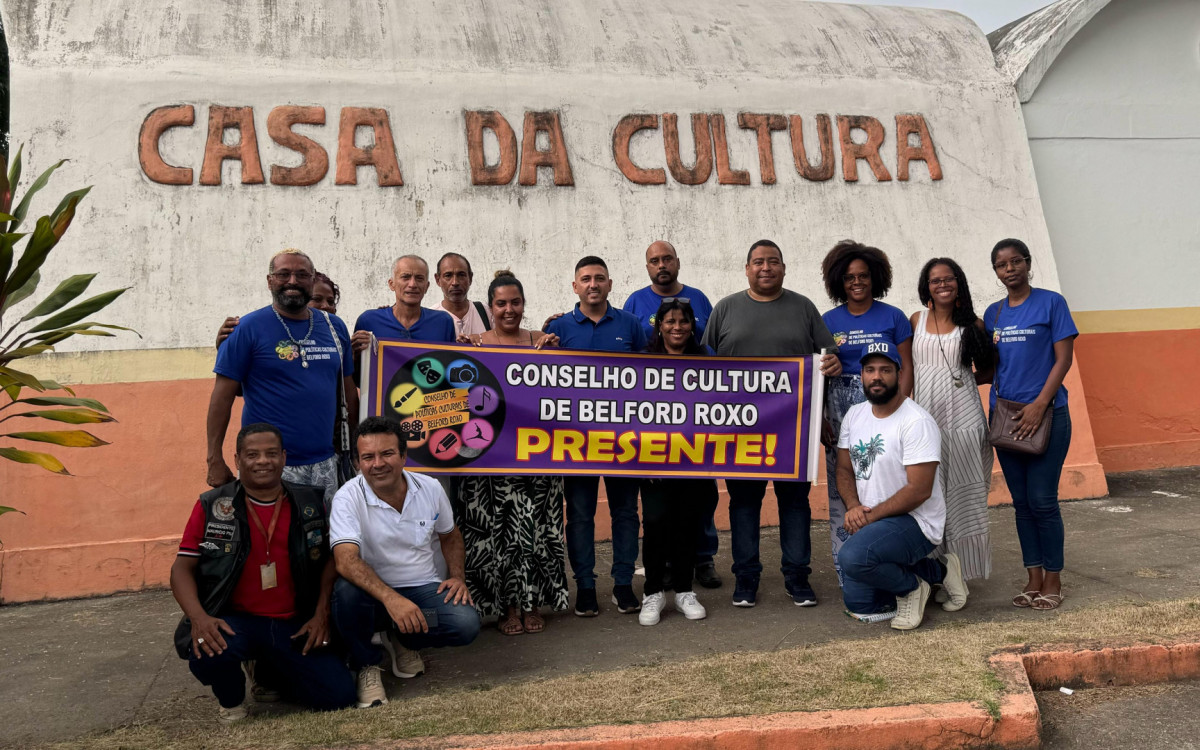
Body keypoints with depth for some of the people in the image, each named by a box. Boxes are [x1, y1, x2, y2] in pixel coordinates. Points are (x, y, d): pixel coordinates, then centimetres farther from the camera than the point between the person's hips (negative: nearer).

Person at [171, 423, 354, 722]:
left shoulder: (310, 503, 5)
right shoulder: (212, 507, 0)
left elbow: (330, 559, 9)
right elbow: (183, 567, -1)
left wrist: (321, 615, -3)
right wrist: (198, 617, -19)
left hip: (294, 626, 2)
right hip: (234, 621, -2)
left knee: (339, 694, -12)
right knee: (209, 654, -37)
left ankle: (268, 671, 20)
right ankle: (232, 703, 3)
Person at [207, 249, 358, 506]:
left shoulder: (334, 326, 10)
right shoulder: (249, 328, -3)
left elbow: (349, 392, 14)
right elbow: (223, 396, -5)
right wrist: (215, 460, -11)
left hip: (325, 463, 4)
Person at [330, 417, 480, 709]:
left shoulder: (430, 488, -2)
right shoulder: (348, 497, -16)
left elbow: (450, 535, 17)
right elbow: (346, 561, -30)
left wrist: (457, 577, 0)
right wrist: (390, 598, -44)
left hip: (423, 588, 3)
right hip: (374, 593, -3)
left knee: (467, 624, -25)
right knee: (347, 590, -37)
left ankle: (401, 640, 9)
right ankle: (366, 666, -8)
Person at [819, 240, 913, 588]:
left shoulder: (893, 317, 5)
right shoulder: (829, 321, 9)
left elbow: (906, 367, 4)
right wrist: (819, 417, -1)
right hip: (839, 408, 2)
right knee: (841, 489, 1)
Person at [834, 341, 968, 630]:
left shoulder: (917, 422, -17)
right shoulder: (854, 415, 6)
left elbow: (919, 490, -21)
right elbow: (844, 469, 9)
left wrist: (871, 515, -19)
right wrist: (854, 507, -10)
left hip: (915, 522, -8)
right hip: (870, 522, 8)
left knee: (854, 556, -34)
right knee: (857, 604, 5)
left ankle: (910, 586, -2)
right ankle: (936, 571, 20)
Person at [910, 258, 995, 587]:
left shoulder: (972, 324, 5)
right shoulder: (916, 321, 9)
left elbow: (988, 373, 11)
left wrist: (959, 377, -3)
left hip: (963, 420, -1)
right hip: (925, 417, 2)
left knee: (961, 496, 1)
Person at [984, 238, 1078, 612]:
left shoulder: (1051, 303, -2)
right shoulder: (993, 313, 12)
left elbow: (1063, 358, -7)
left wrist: (1038, 405, -15)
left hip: (1046, 414, -5)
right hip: (1005, 415, 5)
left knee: (1042, 500, -4)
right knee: (1021, 502, 9)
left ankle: (1053, 580, 9)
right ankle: (1034, 579, 18)